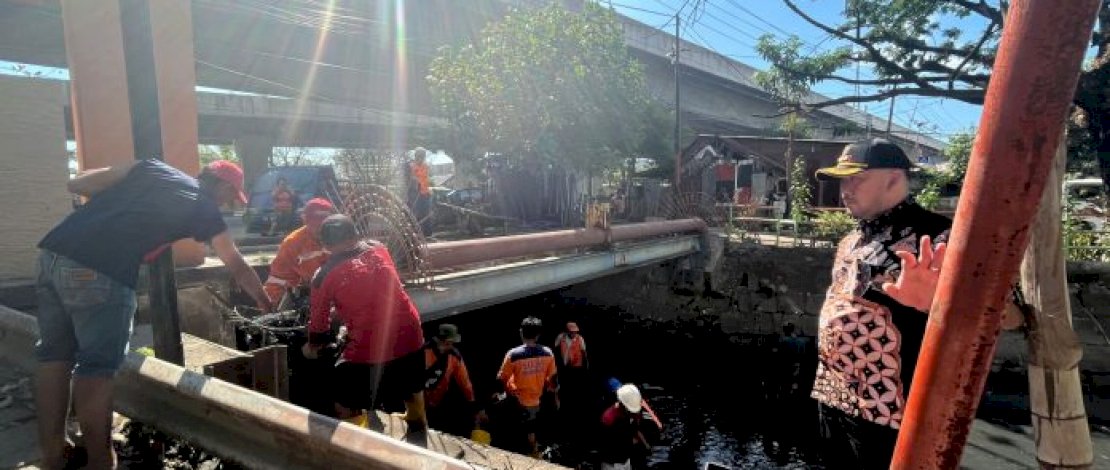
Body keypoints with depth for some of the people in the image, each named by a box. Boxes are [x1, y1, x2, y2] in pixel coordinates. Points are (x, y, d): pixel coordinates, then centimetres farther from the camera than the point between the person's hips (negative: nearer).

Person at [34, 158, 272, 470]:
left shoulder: (150, 166, 20)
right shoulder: (204, 208, 6)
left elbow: (76, 185, 14)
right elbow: (238, 267, 16)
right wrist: (269, 307, 28)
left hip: (53, 252, 7)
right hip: (99, 272, -7)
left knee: (55, 355, 15)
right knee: (97, 366, 2)